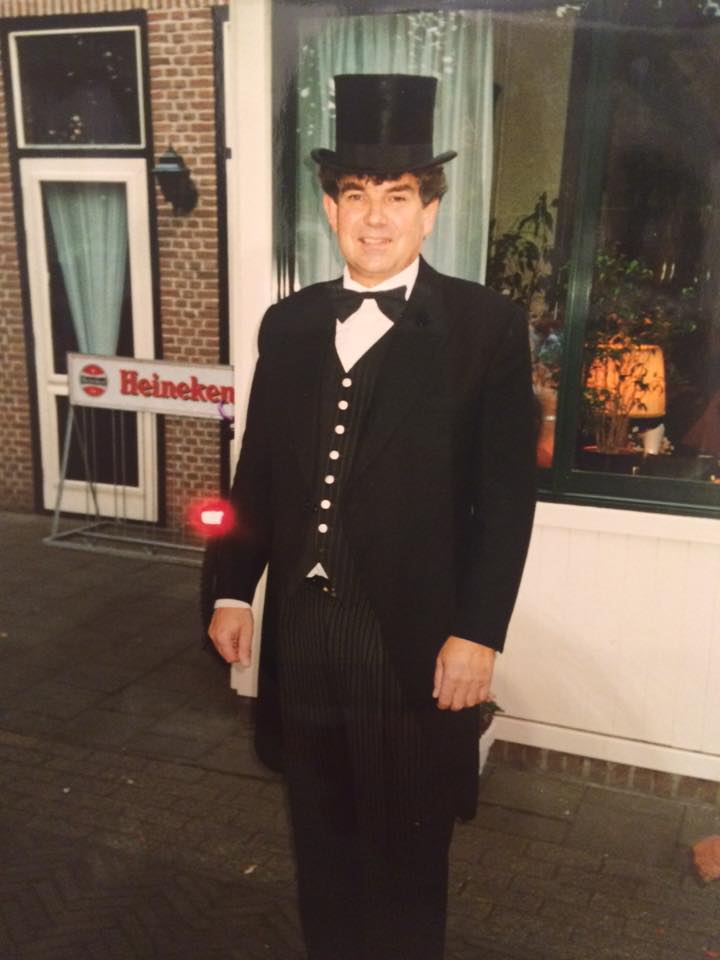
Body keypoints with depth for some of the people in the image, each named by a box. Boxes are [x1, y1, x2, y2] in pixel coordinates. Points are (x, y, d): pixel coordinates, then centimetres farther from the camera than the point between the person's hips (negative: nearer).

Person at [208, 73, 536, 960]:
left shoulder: (485, 327, -8)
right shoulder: (288, 324, 6)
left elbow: (507, 495, -10)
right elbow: (259, 468, 10)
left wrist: (478, 631, -12)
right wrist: (234, 589, 8)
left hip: (415, 638, -4)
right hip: (301, 629, 5)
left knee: (407, 843, 15)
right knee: (320, 830, 22)